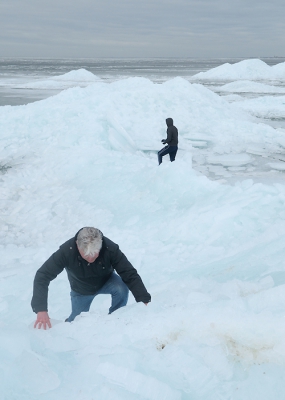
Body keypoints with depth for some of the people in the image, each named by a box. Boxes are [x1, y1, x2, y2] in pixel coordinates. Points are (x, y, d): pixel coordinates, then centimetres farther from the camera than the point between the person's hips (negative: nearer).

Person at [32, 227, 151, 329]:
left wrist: (144, 301, -44)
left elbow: (130, 275, -32)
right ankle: (68, 324, 41)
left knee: (121, 289, -30)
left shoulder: (111, 249, -36)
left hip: (106, 282, 0)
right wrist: (41, 310, -44)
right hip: (81, 291, 1)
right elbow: (42, 277, -34)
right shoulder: (66, 251, -37)